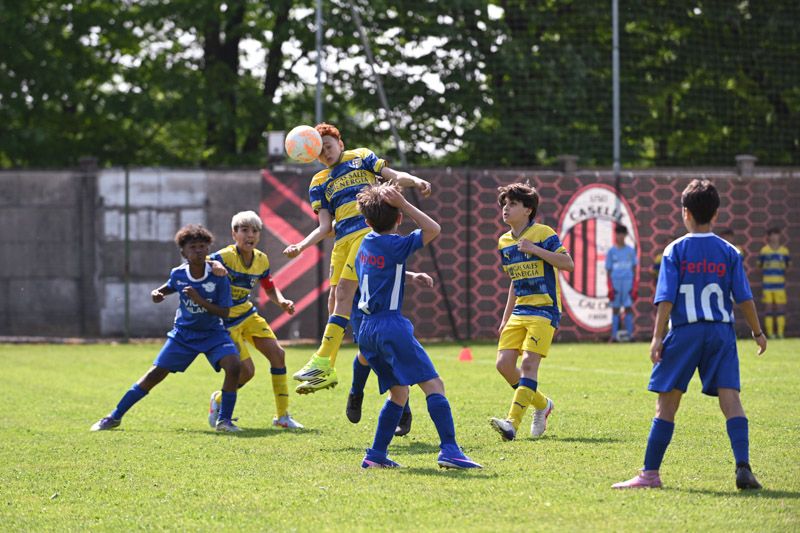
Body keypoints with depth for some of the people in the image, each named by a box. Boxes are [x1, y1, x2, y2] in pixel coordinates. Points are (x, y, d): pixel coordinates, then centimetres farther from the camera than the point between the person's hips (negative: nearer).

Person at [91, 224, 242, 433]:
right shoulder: (178, 274, -10)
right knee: (155, 374, -1)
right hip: (183, 334, 2)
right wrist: (158, 292, -6)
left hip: (213, 333, -2)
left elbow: (225, 312, -19)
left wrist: (200, 300, -31)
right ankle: (115, 417, 10)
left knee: (233, 366, -27)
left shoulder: (218, 276, -19)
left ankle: (224, 420, -12)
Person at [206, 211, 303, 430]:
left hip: (247, 313, 7)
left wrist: (282, 302, -8)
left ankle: (282, 416, 6)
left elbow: (270, 289, 13)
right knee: (246, 370, -13)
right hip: (226, 320, -7)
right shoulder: (223, 257, -21)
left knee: (277, 353, -4)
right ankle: (219, 400, 19)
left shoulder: (261, 260, -1)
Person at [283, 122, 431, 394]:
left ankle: (322, 362, -22)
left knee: (344, 292, -16)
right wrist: (301, 246, -2)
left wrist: (416, 181, -14)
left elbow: (394, 176, 8)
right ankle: (327, 371, 8)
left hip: (369, 230, -5)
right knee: (335, 299, 2)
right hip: (343, 239, 5)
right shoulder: (319, 183, 19)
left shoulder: (361, 157, 13)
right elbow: (325, 226, 13)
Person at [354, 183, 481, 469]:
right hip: (392, 325, -8)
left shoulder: (366, 243, 13)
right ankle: (449, 449, -24)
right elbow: (433, 230, -9)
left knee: (398, 391, 18)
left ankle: (376, 454, 12)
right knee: (433, 384, -11)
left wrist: (410, 276, 33)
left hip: (367, 328, 8)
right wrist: (403, 204, -8)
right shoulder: (395, 245, -9)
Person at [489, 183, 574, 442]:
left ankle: (513, 422, -25)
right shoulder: (504, 242, 14)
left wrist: (536, 250, -22)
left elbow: (568, 264, -15)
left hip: (544, 310, -7)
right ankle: (542, 404, 19)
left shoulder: (543, 233, -8)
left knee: (529, 363, -18)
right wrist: (505, 318, 21)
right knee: (504, 364, -4)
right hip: (520, 311, 7)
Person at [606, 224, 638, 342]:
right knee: (615, 309, 1)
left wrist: (634, 287, 3)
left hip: (628, 281, 0)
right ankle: (614, 335, 2)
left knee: (628, 308, -4)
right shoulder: (611, 251, 7)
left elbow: (634, 269, 11)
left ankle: (629, 334, -2)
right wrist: (610, 287, -2)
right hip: (615, 281, 0)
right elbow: (608, 270, 6)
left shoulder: (630, 251, 9)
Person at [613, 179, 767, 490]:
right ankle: (743, 467, -19)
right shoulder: (729, 253, 5)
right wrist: (757, 332, 15)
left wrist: (657, 337, -5)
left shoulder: (675, 251, -1)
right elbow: (744, 298, 5)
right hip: (721, 332, 2)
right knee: (730, 398, -3)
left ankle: (650, 473, 4)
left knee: (667, 403, 3)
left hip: (684, 333, -1)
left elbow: (666, 299, -6)